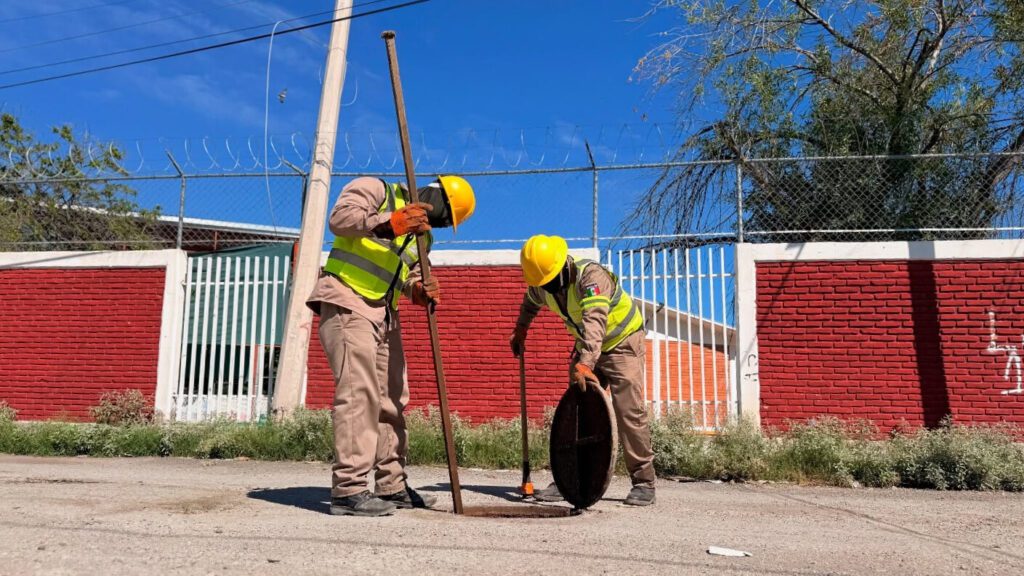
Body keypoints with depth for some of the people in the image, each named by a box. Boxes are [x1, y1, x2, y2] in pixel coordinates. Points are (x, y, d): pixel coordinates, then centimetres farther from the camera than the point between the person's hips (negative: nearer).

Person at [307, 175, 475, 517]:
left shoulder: (421, 236, 22)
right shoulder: (376, 191, 0)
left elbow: (411, 278, 16)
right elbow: (339, 218, -17)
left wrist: (421, 292, -7)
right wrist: (390, 223, -27)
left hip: (384, 315, 9)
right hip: (347, 304, -9)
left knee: (392, 399, 9)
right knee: (359, 392, -18)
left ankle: (392, 486, 19)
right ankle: (348, 490, -17)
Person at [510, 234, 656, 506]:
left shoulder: (591, 276, -34)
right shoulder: (541, 286, -10)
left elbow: (595, 321, -49)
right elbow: (530, 302, 17)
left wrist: (584, 363, -60)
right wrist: (520, 330, 11)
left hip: (623, 343, -6)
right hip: (586, 347, 7)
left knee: (629, 412, -13)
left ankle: (644, 482, -4)